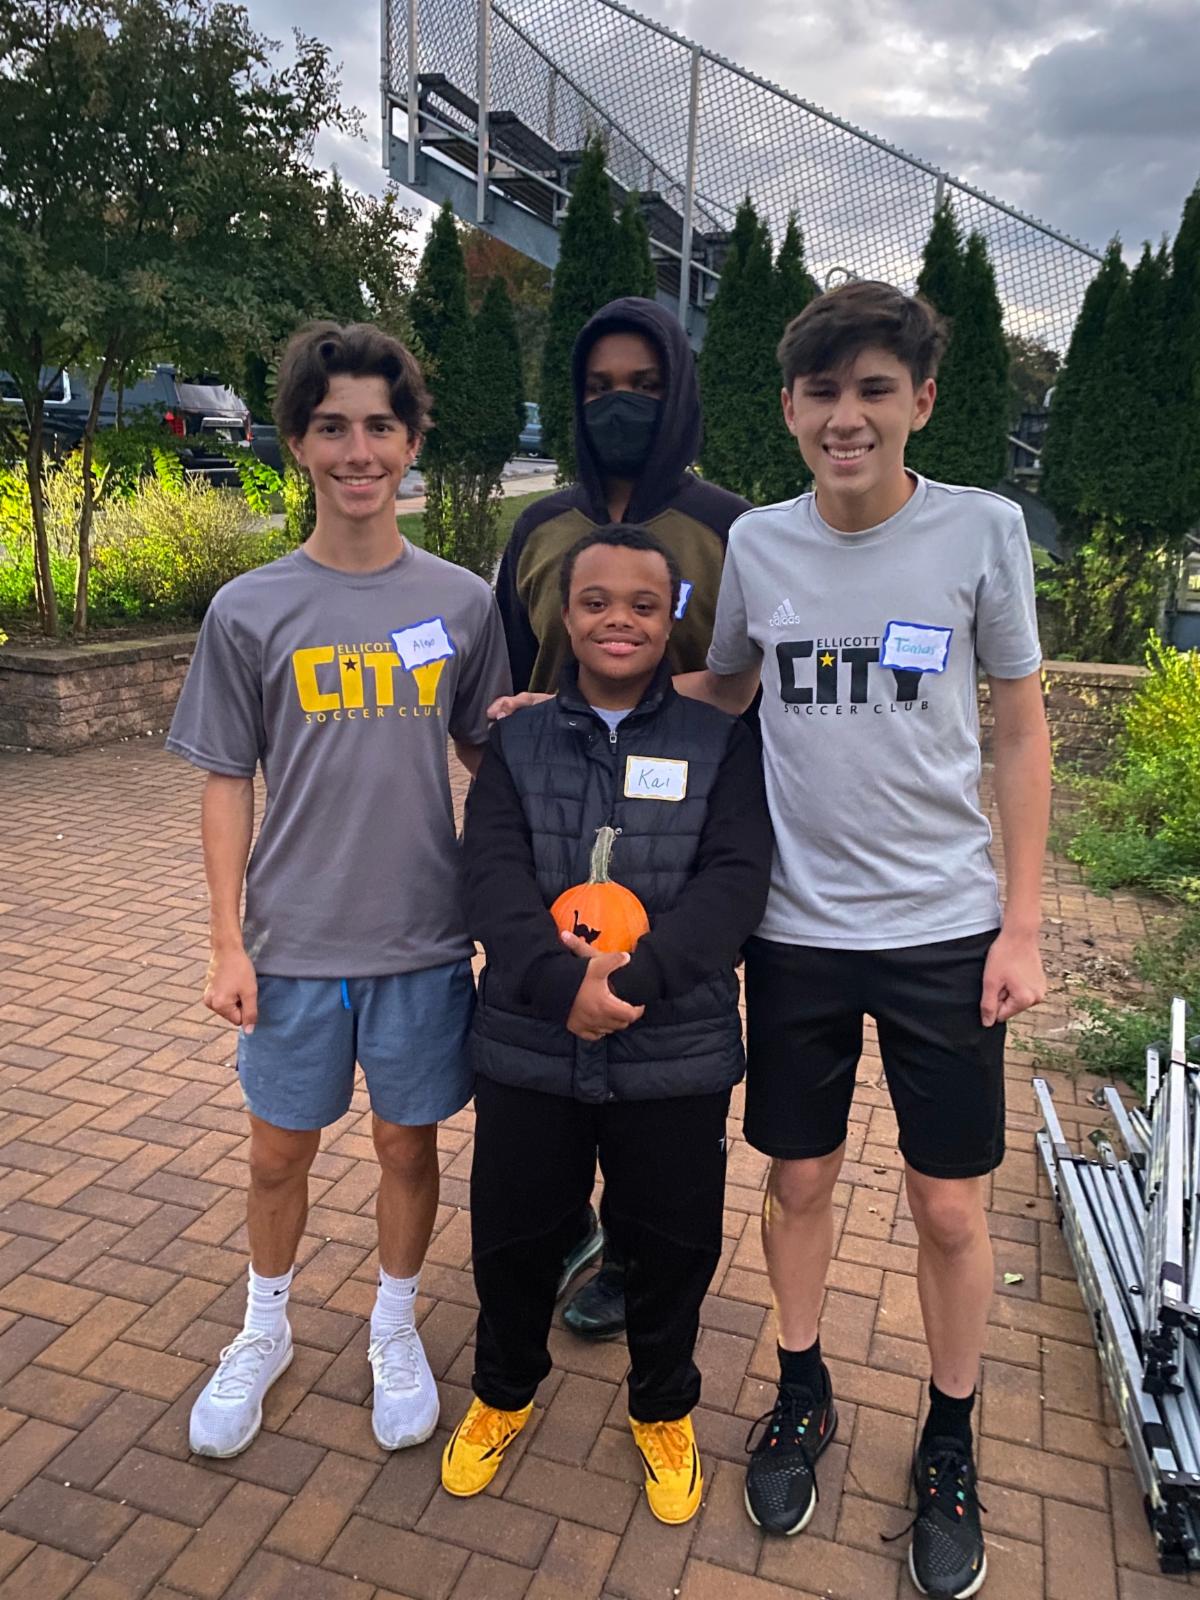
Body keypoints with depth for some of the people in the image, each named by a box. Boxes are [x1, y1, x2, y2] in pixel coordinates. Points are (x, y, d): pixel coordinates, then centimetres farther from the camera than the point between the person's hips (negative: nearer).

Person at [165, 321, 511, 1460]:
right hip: (294, 943, 0)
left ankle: (394, 1330, 39)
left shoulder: (461, 602, -2)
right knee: (278, 1152, 15)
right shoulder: (250, 610, -4)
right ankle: (263, 1332, 42)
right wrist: (226, 945, -3)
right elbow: (227, 784, 0)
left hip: (425, 941, 0)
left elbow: (489, 762, 6)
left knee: (407, 1145, 14)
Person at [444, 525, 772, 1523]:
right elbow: (493, 876, -10)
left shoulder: (719, 744, -1)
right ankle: (504, 1393, 48)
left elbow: (735, 880, -12)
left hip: (676, 1053, -1)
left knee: (673, 1247, 16)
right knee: (513, 1239, 17)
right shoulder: (517, 742, 2)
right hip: (529, 1045, 1)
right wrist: (563, 980, -26)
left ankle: (664, 1411, 46)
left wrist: (632, 975, -25)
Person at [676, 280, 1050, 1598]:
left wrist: (1022, 927, -3)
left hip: (944, 929, -1)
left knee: (948, 1207, 9)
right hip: (797, 928, 2)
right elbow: (715, 691, 13)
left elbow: (1021, 734, 0)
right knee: (798, 1180, 15)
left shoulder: (983, 530, -6)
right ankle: (801, 1393, 41)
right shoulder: (756, 543, -2)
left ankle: (949, 1445, 35)